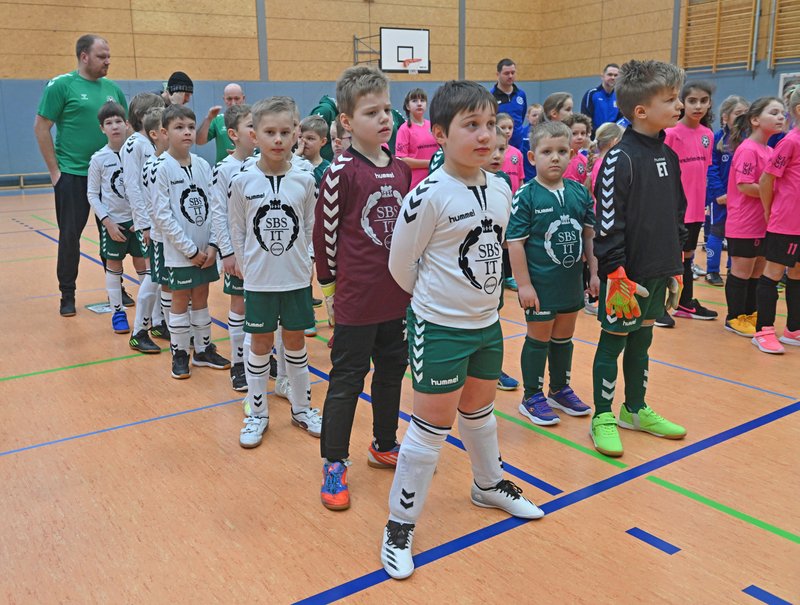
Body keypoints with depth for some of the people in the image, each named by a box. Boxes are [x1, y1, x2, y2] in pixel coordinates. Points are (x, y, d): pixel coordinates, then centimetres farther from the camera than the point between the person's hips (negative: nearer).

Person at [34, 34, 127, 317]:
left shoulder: (113, 89, 8)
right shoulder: (61, 85, -5)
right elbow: (41, 128, -6)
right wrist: (54, 171, -9)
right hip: (73, 175, -4)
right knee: (70, 237, 4)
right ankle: (67, 296, 15)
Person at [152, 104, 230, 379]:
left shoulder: (203, 165, 2)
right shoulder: (162, 169, -10)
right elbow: (163, 215, -13)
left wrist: (212, 244, -7)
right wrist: (190, 249, -14)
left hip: (205, 250, 4)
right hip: (179, 252, -4)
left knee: (201, 299, 15)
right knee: (180, 302, 7)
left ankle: (203, 349, 28)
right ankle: (179, 354, 21)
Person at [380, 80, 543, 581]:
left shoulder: (501, 189, 0)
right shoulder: (429, 196, -20)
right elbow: (401, 264, -10)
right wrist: (436, 298, 5)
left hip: (487, 323, 6)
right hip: (440, 329, -6)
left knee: (479, 410, 24)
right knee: (433, 425, 2)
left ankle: (489, 485, 47)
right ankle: (401, 524, 17)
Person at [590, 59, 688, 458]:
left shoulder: (668, 155, 9)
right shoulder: (620, 158, -15)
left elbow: (677, 215, 15)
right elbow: (607, 222, -17)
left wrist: (676, 268, 15)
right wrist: (616, 274, -19)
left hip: (658, 271, 7)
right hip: (625, 274, -7)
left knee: (642, 340, 18)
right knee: (613, 342, 4)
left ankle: (635, 409, 32)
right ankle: (603, 417, 17)